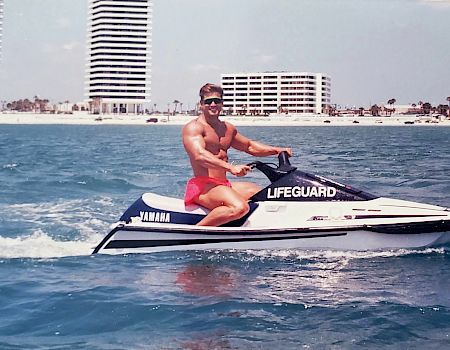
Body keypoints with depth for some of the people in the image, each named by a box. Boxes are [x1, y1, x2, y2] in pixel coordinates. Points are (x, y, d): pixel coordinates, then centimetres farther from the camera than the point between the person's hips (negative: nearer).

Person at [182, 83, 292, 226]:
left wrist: (277, 150, 16)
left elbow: (249, 146, 32)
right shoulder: (193, 127, -6)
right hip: (203, 186, -9)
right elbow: (199, 155, -23)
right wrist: (231, 167, -34)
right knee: (240, 207, -33)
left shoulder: (228, 128, 19)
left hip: (224, 185, 9)